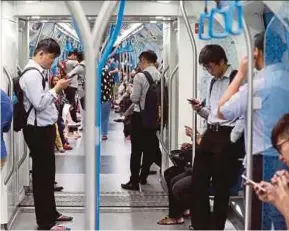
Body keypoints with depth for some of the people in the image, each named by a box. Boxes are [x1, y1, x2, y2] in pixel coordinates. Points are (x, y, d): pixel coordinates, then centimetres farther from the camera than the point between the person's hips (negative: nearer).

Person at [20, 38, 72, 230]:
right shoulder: (32, 74, -18)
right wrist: (57, 89, -16)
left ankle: (51, 213, 33)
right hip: (38, 130, -10)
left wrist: (54, 93, 6)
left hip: (44, 128, 10)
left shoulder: (39, 72, 13)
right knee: (42, 174, -3)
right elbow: (39, 103, -25)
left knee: (48, 172, 19)